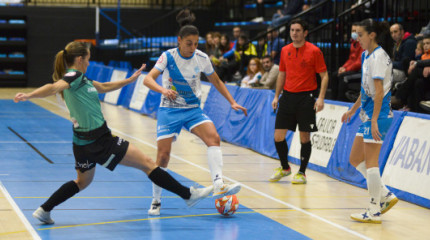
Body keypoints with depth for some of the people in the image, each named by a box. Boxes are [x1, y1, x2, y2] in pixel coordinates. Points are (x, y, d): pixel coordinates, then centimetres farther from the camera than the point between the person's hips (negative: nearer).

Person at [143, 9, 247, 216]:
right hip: (169, 110, -2)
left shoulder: (201, 58, -4)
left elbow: (216, 81, 12)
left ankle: (218, 185, -31)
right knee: (163, 155, -9)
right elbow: (148, 79, -20)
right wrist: (163, 90, -40)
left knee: (213, 137, -24)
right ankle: (156, 201, 8)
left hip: (193, 109, 2)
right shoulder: (168, 56, -11)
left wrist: (232, 102, 6)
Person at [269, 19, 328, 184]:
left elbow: (324, 76, -5)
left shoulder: (314, 51, -6)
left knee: (305, 137, 1)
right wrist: (276, 96, 15)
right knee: (278, 136, 1)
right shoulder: (285, 51, 8)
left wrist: (321, 98, -15)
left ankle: (301, 173, 14)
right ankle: (284, 168, 22)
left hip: (306, 97, -4)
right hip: (287, 96, 4)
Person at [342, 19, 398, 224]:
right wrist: (352, 110, 29)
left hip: (378, 113, -10)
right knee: (355, 159, 13)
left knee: (370, 162, -6)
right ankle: (386, 195, 18)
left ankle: (375, 211, 1)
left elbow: (379, 91, -21)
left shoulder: (378, 56, -15)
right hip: (367, 114, 10)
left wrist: (374, 120, -25)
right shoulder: (367, 55, 14)